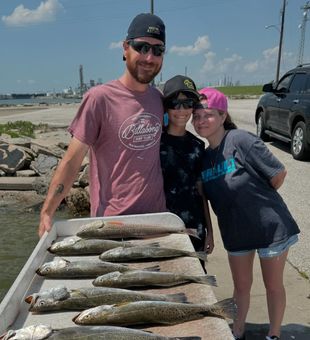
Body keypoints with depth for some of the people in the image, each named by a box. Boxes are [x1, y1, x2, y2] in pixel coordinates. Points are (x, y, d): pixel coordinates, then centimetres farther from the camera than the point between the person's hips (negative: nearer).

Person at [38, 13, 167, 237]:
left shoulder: (159, 99, 3)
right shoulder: (100, 98, -13)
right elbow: (71, 162, -12)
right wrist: (47, 213, -13)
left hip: (157, 217, 5)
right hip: (111, 220, -5)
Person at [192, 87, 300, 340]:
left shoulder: (241, 140, -20)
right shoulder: (204, 156, 0)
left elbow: (279, 174, -16)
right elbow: (210, 195, 10)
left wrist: (258, 199, -1)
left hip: (271, 227, -5)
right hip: (236, 231, 5)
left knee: (273, 285, 14)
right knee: (241, 286, 19)